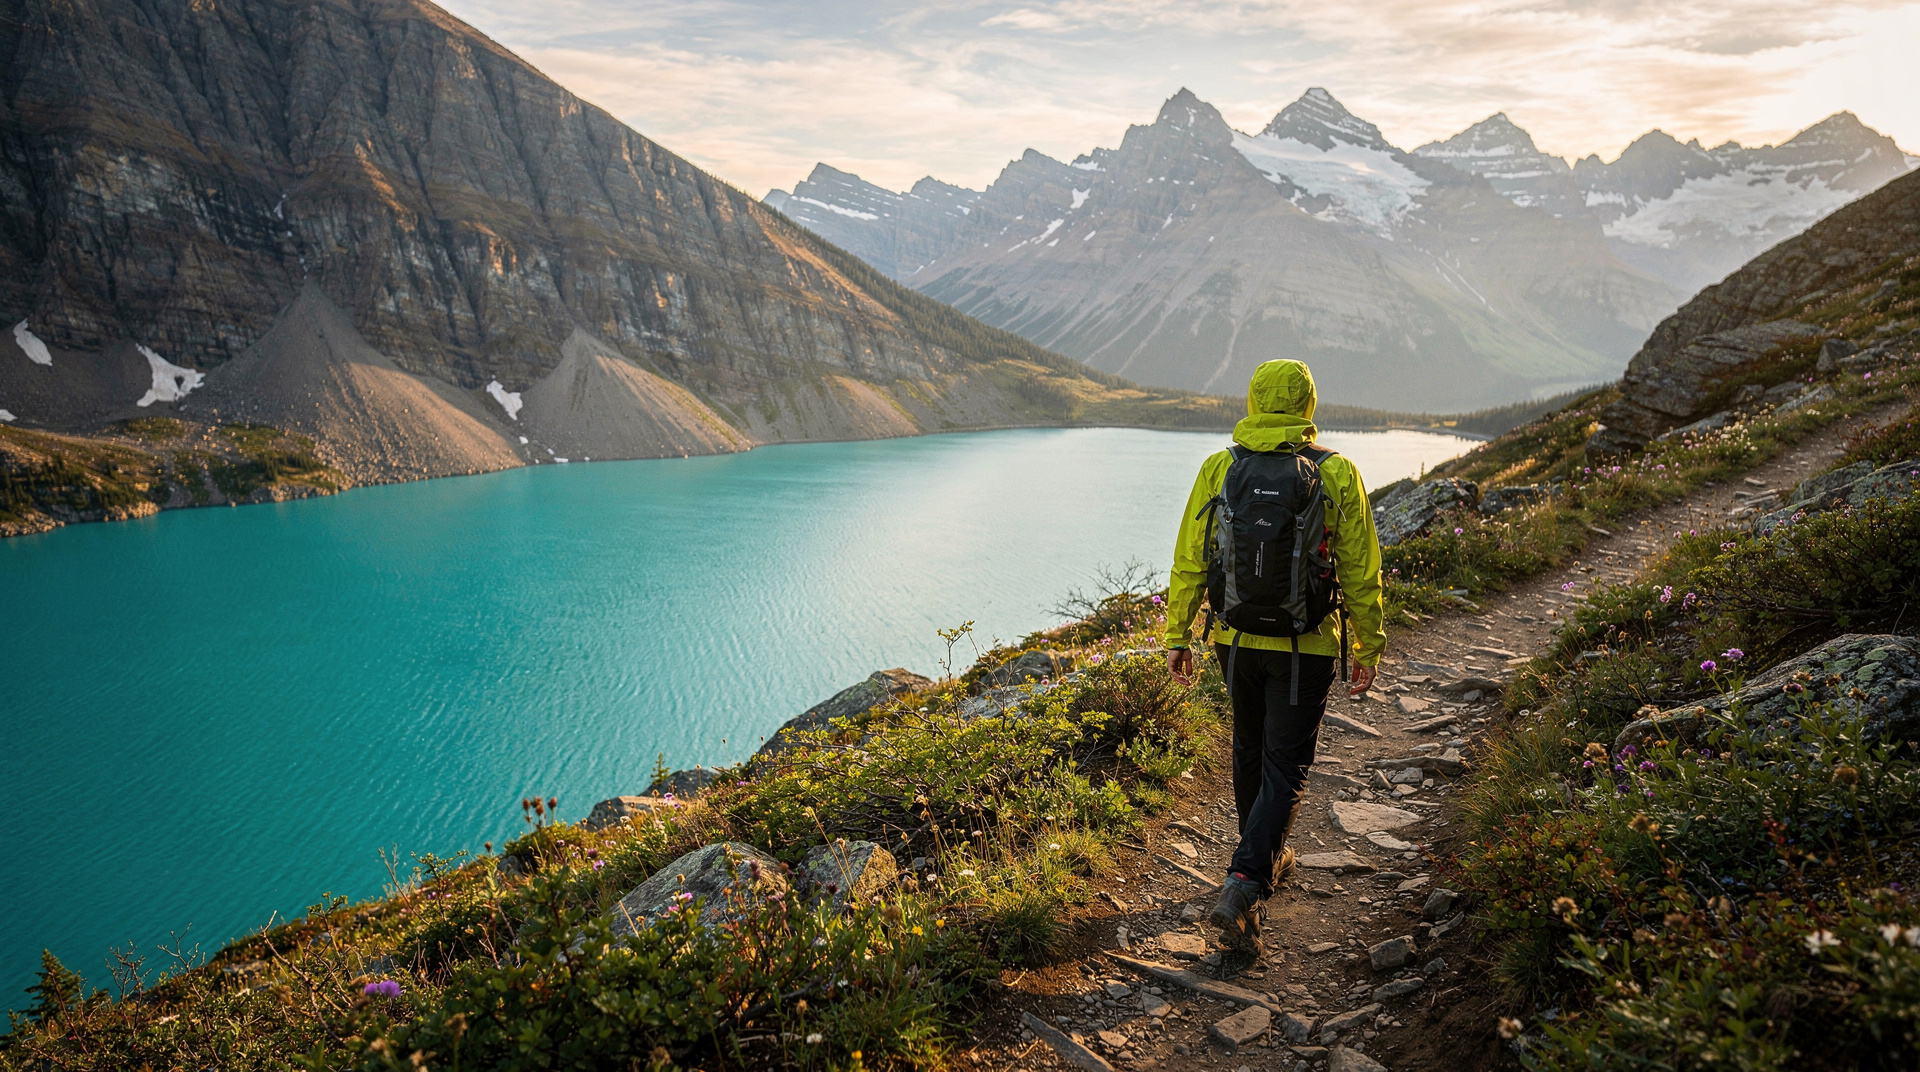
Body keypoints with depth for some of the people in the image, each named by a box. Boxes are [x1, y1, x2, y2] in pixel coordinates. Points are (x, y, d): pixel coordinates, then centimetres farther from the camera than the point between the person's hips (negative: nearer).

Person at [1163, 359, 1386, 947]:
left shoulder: (1218, 469, -5)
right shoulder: (1337, 475, -9)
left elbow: (1189, 561, -3)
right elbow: (1360, 572, -4)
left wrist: (1178, 635, 6)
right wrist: (1368, 649, 6)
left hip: (1236, 639, 3)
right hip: (1306, 646, -2)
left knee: (1250, 750, 22)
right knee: (1285, 768, 4)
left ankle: (1267, 859, 39)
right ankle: (1242, 887, -8)